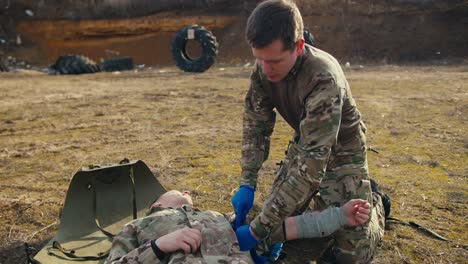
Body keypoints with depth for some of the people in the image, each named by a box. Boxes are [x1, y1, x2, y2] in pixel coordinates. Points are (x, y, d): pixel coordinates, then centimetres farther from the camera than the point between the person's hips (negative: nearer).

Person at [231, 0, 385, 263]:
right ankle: (320, 195, 33)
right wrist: (247, 184, -21)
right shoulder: (264, 69, -17)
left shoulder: (323, 78, -38)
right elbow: (255, 125, -8)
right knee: (279, 215, 8)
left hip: (341, 152, -5)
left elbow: (311, 165, -41)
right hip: (305, 144, 6)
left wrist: (258, 230, -41)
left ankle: (373, 202, 25)